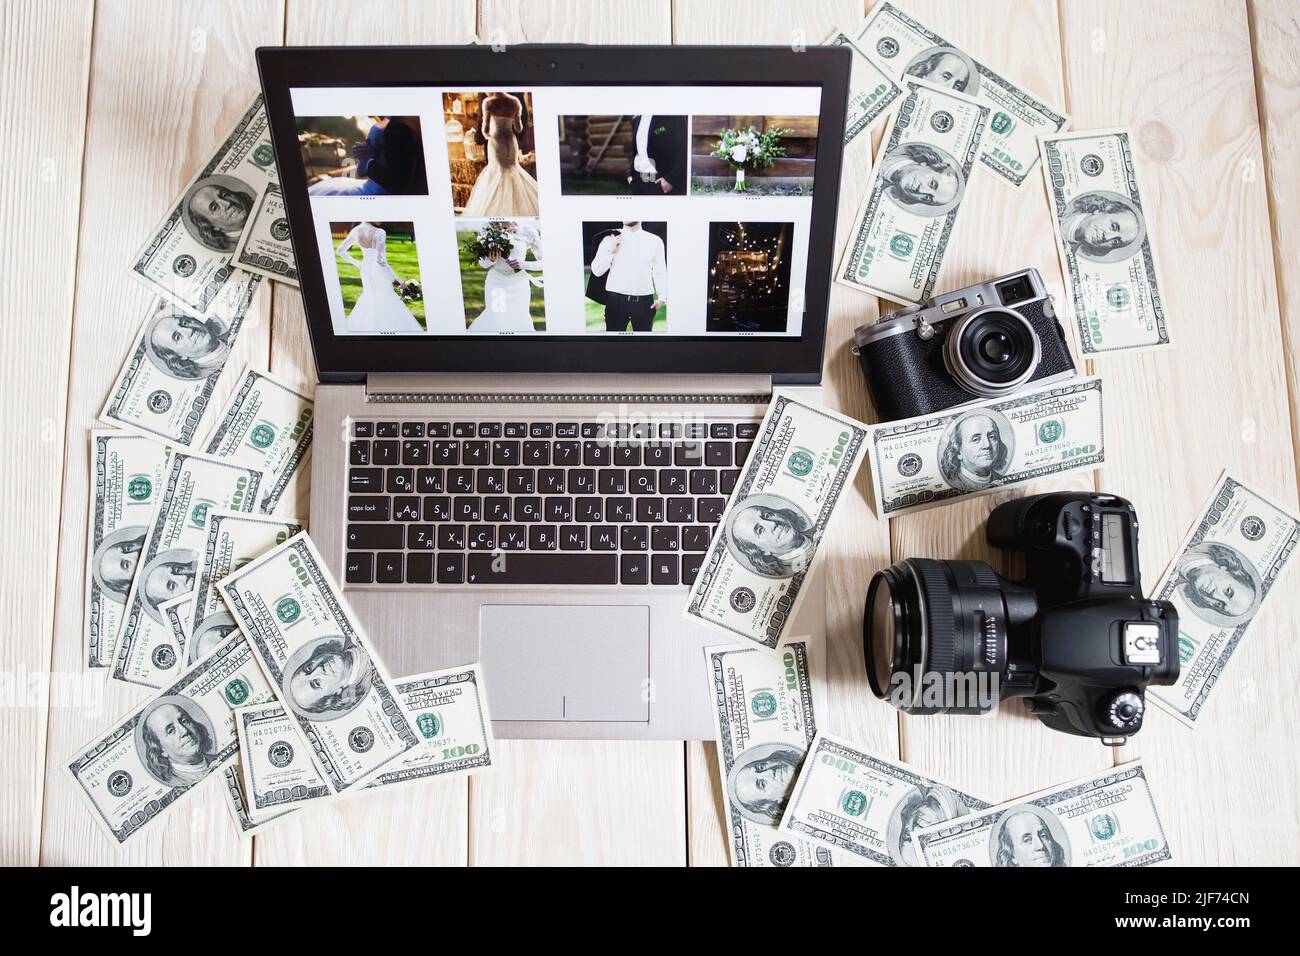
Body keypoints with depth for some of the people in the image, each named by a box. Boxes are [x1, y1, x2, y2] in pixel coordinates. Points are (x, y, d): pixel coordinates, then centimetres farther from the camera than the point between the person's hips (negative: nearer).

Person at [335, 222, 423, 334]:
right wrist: (398, 279, -21)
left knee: (369, 297, 27)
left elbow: (339, 251, 4)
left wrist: (356, 263, 15)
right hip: (379, 271, -6)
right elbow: (381, 260, -29)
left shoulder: (355, 231, -4)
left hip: (365, 269, 6)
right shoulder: (379, 233, -24)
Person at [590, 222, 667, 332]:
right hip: (616, 300, -1)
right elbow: (597, 271, 3)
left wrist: (662, 297, -3)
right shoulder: (610, 240, 4)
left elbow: (660, 272, 10)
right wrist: (611, 251, -10)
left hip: (644, 301, 1)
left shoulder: (655, 241, 7)